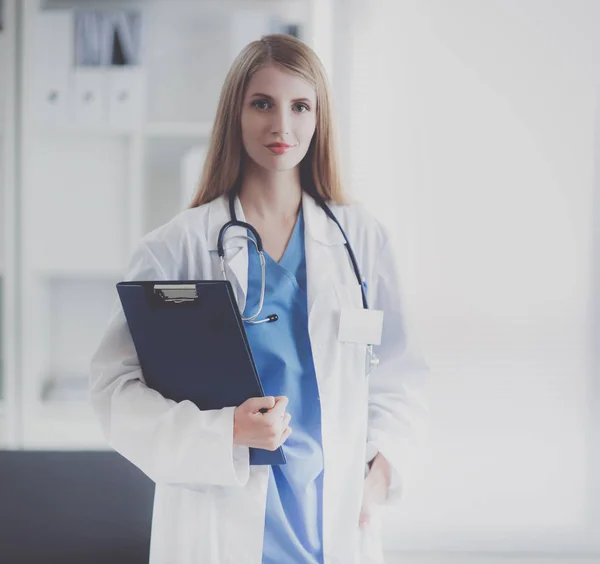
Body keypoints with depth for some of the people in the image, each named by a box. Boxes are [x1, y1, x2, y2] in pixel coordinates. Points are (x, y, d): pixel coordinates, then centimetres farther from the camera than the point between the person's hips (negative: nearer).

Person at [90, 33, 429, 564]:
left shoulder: (361, 238, 5)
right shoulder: (177, 247, -4)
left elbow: (399, 380, 10)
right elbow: (116, 385, -6)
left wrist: (381, 468, -6)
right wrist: (223, 432, -20)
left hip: (336, 521, 2)